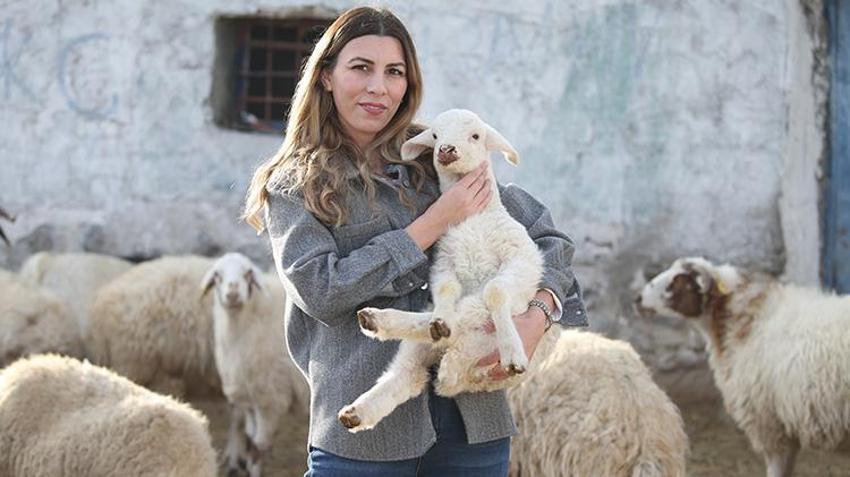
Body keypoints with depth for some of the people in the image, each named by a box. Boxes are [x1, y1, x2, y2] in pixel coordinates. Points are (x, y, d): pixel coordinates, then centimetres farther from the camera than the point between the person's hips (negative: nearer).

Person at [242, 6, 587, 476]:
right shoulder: (292, 186, 3)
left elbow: (546, 235, 9)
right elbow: (322, 291, -12)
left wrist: (536, 317, -11)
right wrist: (434, 222, -11)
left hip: (472, 419, 3)